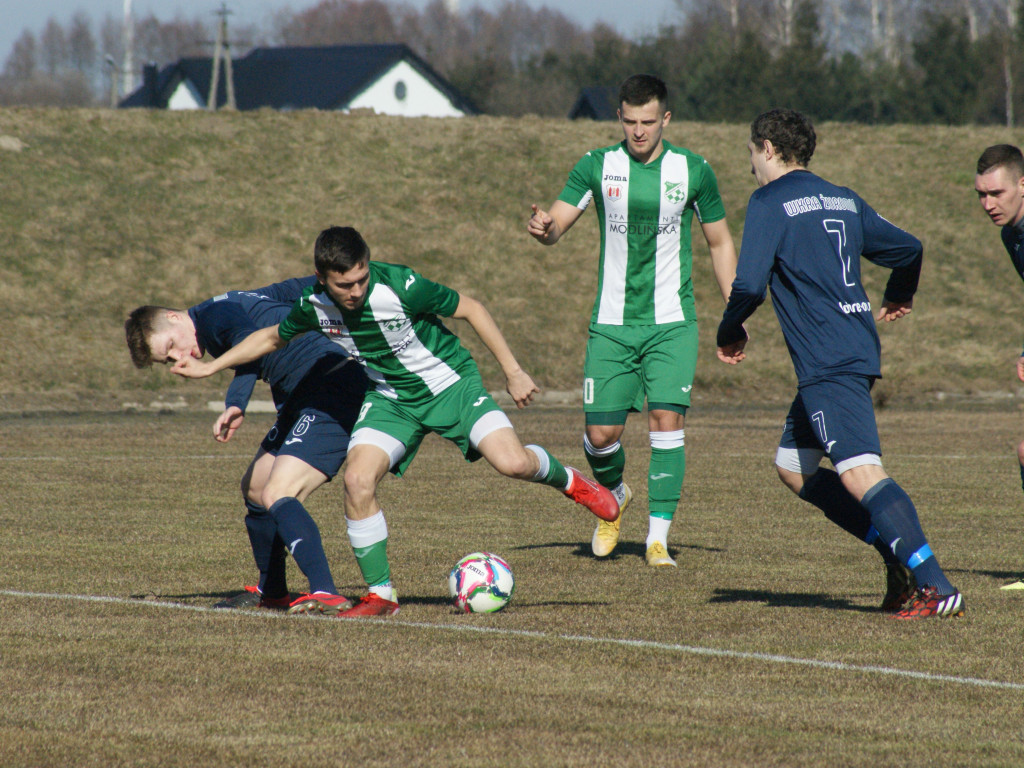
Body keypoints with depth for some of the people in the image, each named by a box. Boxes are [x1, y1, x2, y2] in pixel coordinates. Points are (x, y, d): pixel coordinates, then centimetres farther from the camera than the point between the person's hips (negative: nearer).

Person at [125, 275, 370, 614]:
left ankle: (325, 594, -34)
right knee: (255, 488, 19)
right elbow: (292, 289, 25)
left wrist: (236, 404, -42)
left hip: (333, 391, -11)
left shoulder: (212, 316, -11)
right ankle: (271, 591, 35)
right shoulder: (230, 306, 17)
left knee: (276, 495, -22)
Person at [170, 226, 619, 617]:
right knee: (358, 479, -21)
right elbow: (273, 338, 9)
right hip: (389, 399, 3)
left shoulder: (399, 287, -27)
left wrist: (512, 372, -11)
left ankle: (568, 481, 14)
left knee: (512, 462, -23)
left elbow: (470, 309, -14)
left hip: (448, 384, -3)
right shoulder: (315, 306, -14)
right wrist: (209, 367, 9)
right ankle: (380, 594, -6)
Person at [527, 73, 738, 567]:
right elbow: (555, 227, -5)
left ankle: (658, 537, -7)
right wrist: (541, 227, -30)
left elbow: (720, 243, 10)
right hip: (611, 323, 1)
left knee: (667, 421, -14)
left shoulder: (693, 171, 0)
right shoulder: (597, 167, -1)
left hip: (672, 323, -1)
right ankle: (614, 498, 31)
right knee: (600, 433, -2)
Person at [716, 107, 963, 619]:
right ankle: (900, 552, 10)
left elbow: (749, 286, -14)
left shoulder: (770, 202, -5)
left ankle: (936, 587, -28)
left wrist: (729, 335, 6)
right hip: (859, 348, 9)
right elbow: (908, 248, 24)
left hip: (827, 364, -9)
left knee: (860, 473, -17)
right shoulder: (843, 200, 17)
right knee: (793, 467, 18)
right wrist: (898, 299, 45)